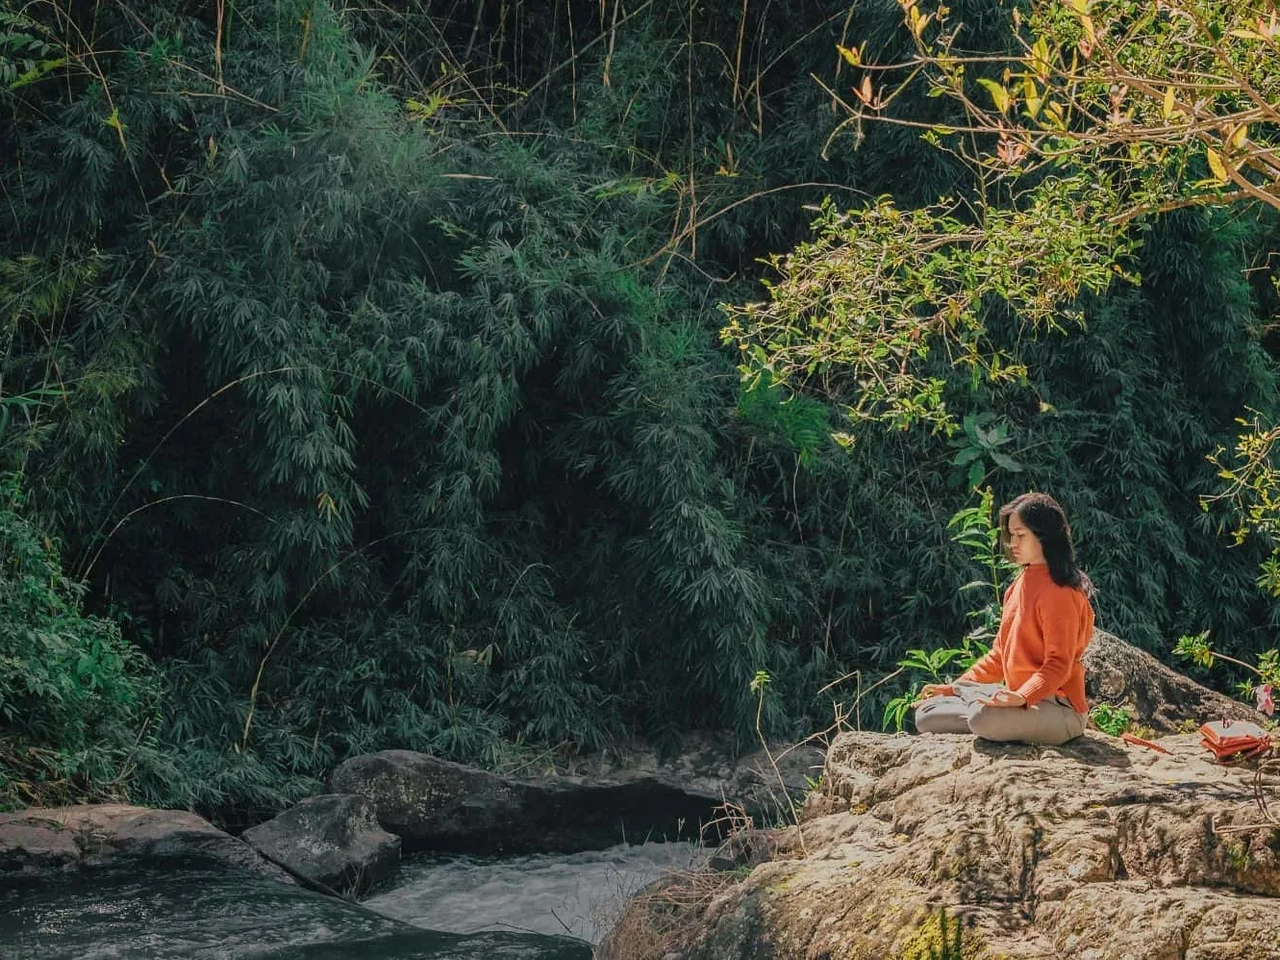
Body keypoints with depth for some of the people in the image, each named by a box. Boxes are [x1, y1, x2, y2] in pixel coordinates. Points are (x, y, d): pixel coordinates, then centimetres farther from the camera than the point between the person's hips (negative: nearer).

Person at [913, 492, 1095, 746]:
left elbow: (1058, 664, -19)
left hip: (1058, 710, -9)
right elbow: (1000, 655, 19)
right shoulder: (1018, 586, 15)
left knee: (985, 719, -38)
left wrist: (1021, 697, -34)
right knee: (926, 714, 2)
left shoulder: (1058, 592, -13)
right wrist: (955, 687, 12)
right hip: (1019, 698, 9)